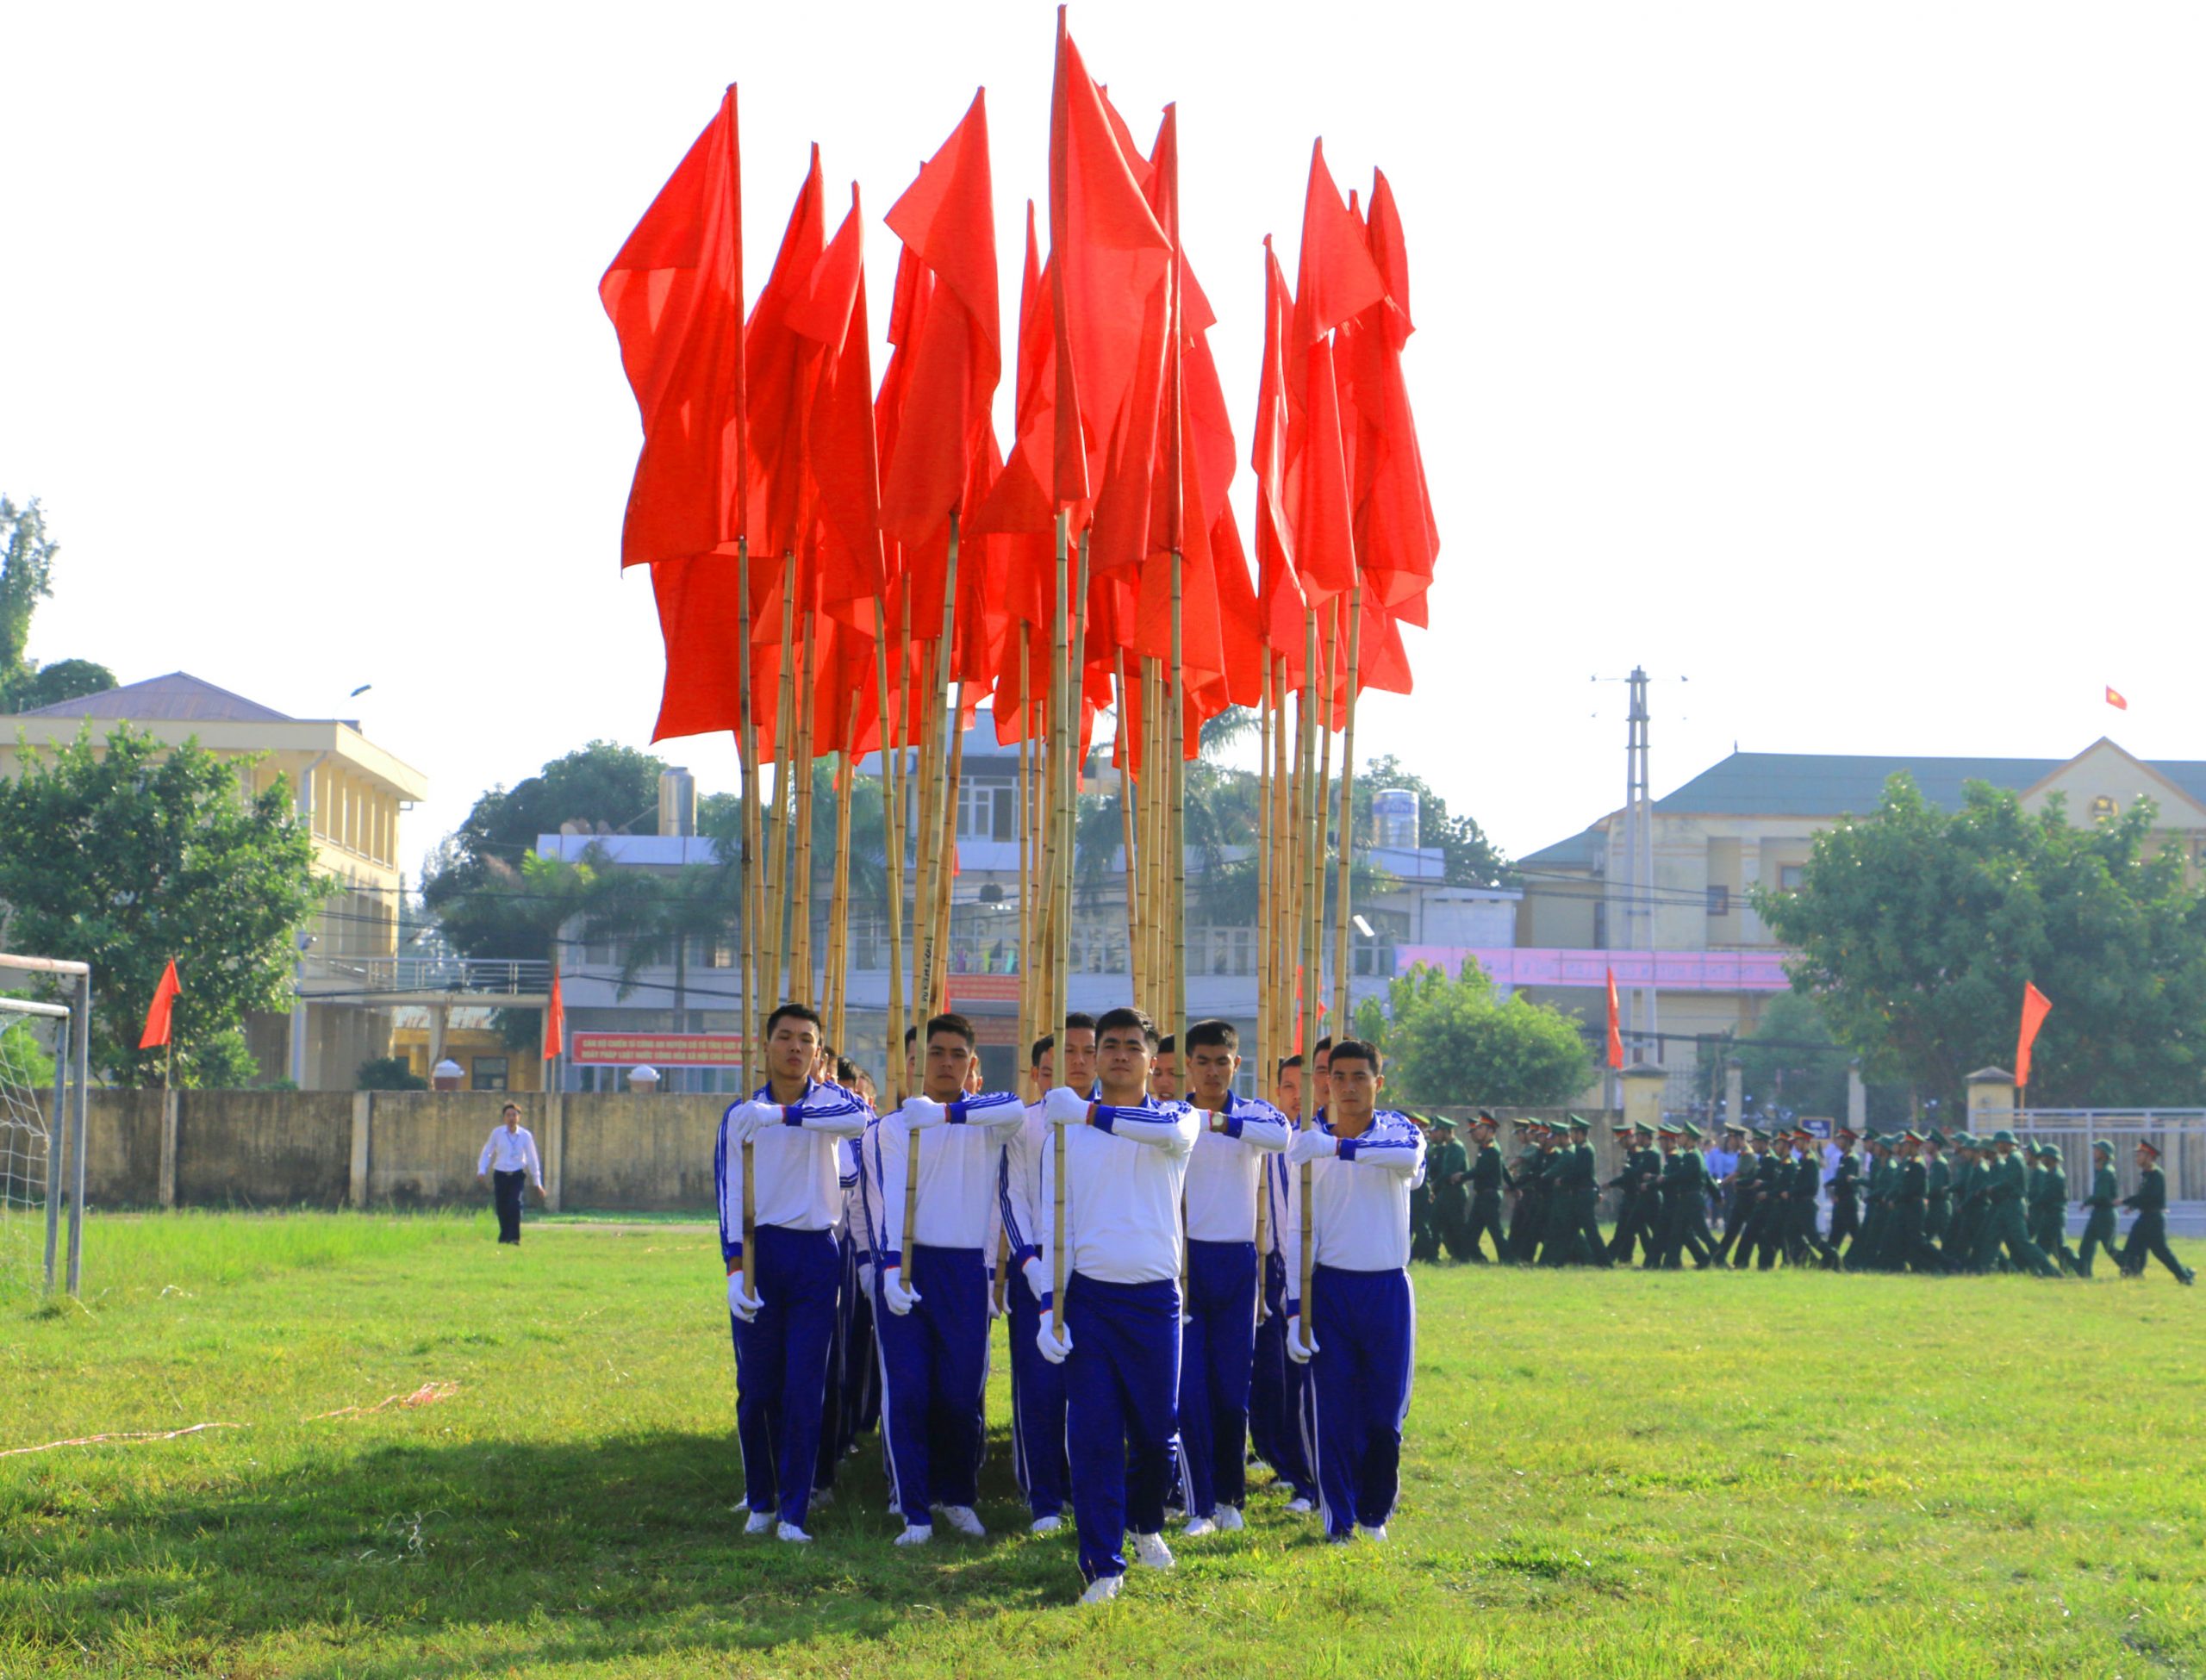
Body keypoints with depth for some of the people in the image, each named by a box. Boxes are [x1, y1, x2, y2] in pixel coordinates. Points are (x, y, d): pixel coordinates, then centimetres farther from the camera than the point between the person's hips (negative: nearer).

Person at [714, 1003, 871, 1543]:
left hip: (815, 1255, 0)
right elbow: (728, 1195, 0)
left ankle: (794, 1511, 0)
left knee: (805, 1388, -3)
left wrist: (780, 1114, -34)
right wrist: (736, 1269, -11)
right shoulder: (741, 1113, 5)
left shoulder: (829, 1100, 3)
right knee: (756, 1386, 3)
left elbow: (859, 1117, -23)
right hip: (759, 1251, 0)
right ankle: (759, 1501, 17)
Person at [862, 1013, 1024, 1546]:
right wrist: (891, 1269, -16)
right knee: (907, 1391, -5)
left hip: (967, 1268, 1)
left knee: (963, 1392, 3)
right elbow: (887, 1200, -4)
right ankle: (915, 1514, 1)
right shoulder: (892, 1125, 7)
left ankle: (958, 1498, 21)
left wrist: (943, 1112, -26)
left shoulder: (987, 1120, 8)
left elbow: (1015, 1107, -17)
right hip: (906, 1267, -1)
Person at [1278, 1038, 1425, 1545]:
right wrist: (1296, 1308, -8)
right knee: (1331, 1411, -3)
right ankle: (1338, 1520, 4)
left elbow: (1411, 1157, -27)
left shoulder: (1397, 1129, 0)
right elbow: (1297, 1230, 0)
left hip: (1388, 1288, 0)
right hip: (1330, 1287, 0)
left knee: (1386, 1411, 4)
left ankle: (1374, 1513, 21)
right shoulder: (1307, 1141, 1)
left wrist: (1339, 1147, -40)